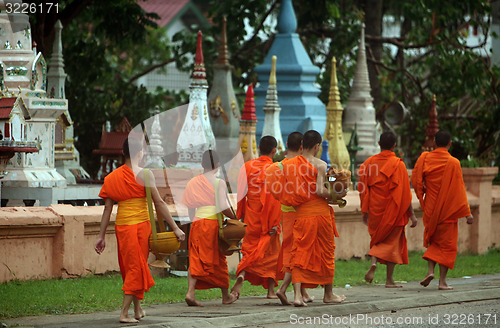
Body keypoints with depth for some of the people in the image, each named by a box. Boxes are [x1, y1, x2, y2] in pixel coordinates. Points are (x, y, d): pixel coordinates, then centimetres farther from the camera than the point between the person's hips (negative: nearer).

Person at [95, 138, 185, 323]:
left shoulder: (113, 177, 4)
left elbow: (108, 208, 4)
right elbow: (159, 203, -12)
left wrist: (102, 236, 7)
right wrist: (175, 228, -9)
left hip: (121, 225, 5)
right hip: (141, 224, -5)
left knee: (130, 266, 18)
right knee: (137, 267, 3)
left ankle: (137, 309, 27)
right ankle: (124, 313, -4)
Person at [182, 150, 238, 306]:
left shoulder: (194, 182, 9)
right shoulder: (218, 182, -6)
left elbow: (190, 209, 12)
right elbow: (223, 207, -14)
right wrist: (234, 218, 1)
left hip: (197, 223, 4)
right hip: (213, 222, -4)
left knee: (195, 259, 3)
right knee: (218, 260, 7)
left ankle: (190, 292, -15)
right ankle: (226, 296, 19)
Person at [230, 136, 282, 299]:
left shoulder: (248, 166, 0)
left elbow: (241, 192, 2)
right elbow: (276, 197, -12)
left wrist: (240, 215, 10)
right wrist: (275, 223, -10)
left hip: (251, 217, 2)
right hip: (268, 218, -2)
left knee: (250, 249, 7)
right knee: (271, 252, 10)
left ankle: (241, 275, -22)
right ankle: (271, 290, 10)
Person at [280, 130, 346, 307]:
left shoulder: (289, 164, 4)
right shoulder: (320, 165, -9)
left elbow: (288, 192, 4)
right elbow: (319, 190, -19)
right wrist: (336, 196, -3)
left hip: (301, 213, 3)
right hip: (320, 212, -3)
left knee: (300, 253, 3)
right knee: (326, 252, 11)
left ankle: (297, 294, -12)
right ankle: (328, 293, 21)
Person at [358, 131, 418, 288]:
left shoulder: (369, 163, 0)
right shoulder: (398, 164, -11)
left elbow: (363, 189, 4)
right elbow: (404, 192, -11)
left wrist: (365, 211, 13)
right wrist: (412, 214, -5)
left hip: (375, 210, 3)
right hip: (393, 210, -3)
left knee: (378, 238, 20)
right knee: (392, 241, 7)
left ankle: (373, 262, -9)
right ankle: (389, 280, 6)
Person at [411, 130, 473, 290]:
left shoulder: (424, 158, -4)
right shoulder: (453, 163, -12)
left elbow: (415, 181, -2)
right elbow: (459, 190, -12)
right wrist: (467, 212, -7)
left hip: (430, 209, 3)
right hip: (448, 210, -3)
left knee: (434, 241, 20)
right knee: (446, 243, 5)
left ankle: (430, 270, 0)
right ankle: (442, 281, 1)